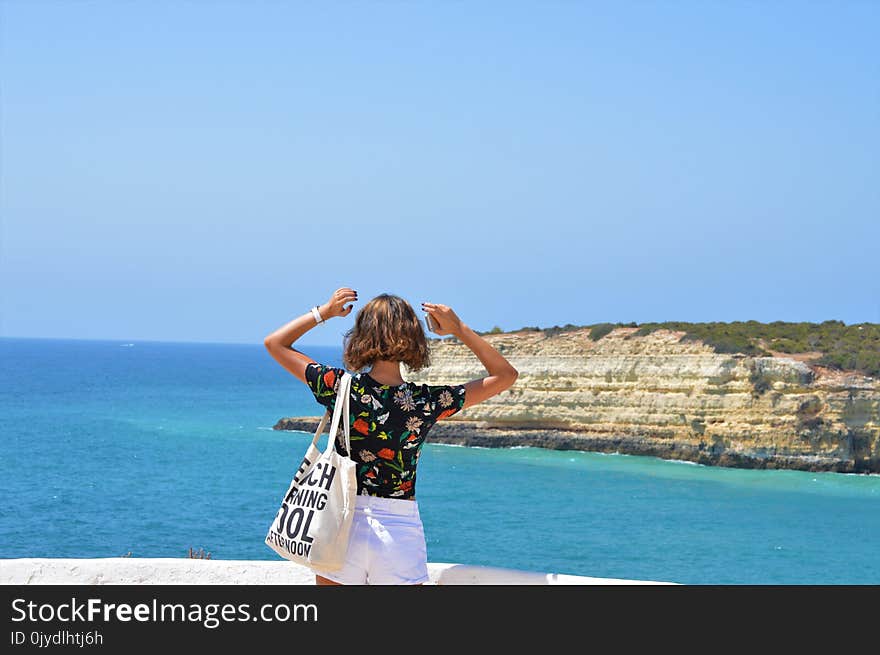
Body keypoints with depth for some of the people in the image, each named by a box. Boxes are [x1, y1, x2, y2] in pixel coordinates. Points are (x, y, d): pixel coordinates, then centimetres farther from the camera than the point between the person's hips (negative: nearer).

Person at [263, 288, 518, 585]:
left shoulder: (339, 387, -8)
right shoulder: (426, 401, -8)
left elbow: (274, 343, 7)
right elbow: (505, 375, 5)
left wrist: (324, 312, 9)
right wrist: (459, 330, 0)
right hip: (401, 532, -1)